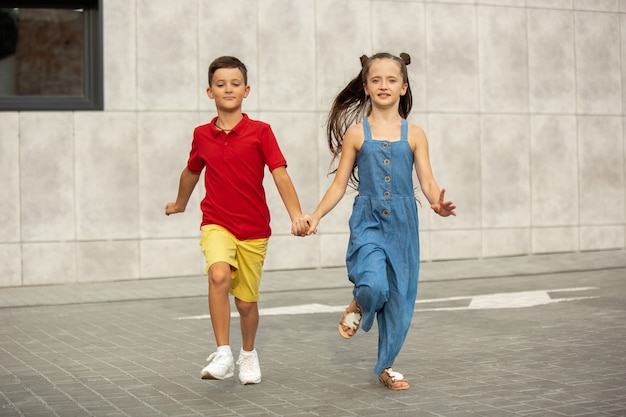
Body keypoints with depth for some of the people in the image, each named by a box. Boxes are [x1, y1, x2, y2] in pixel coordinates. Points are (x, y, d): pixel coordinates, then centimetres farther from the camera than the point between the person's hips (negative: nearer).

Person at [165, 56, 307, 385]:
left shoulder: (260, 132, -4)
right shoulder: (202, 135, 4)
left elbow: (280, 174, -11)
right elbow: (191, 171, 22)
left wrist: (297, 216, -23)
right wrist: (179, 204, 37)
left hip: (254, 229, -1)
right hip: (216, 223, 1)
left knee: (246, 301, 7)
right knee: (219, 275, -29)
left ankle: (249, 354, 36)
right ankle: (223, 355, -22)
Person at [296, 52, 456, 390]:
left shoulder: (414, 134, 6)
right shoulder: (356, 133, 3)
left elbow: (427, 182, 0)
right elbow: (339, 185, 5)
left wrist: (438, 204, -22)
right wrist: (315, 216, -8)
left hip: (403, 224, 2)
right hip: (367, 222, -2)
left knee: (399, 298, 6)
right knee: (374, 286, -26)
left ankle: (386, 366, 25)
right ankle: (358, 307, 13)